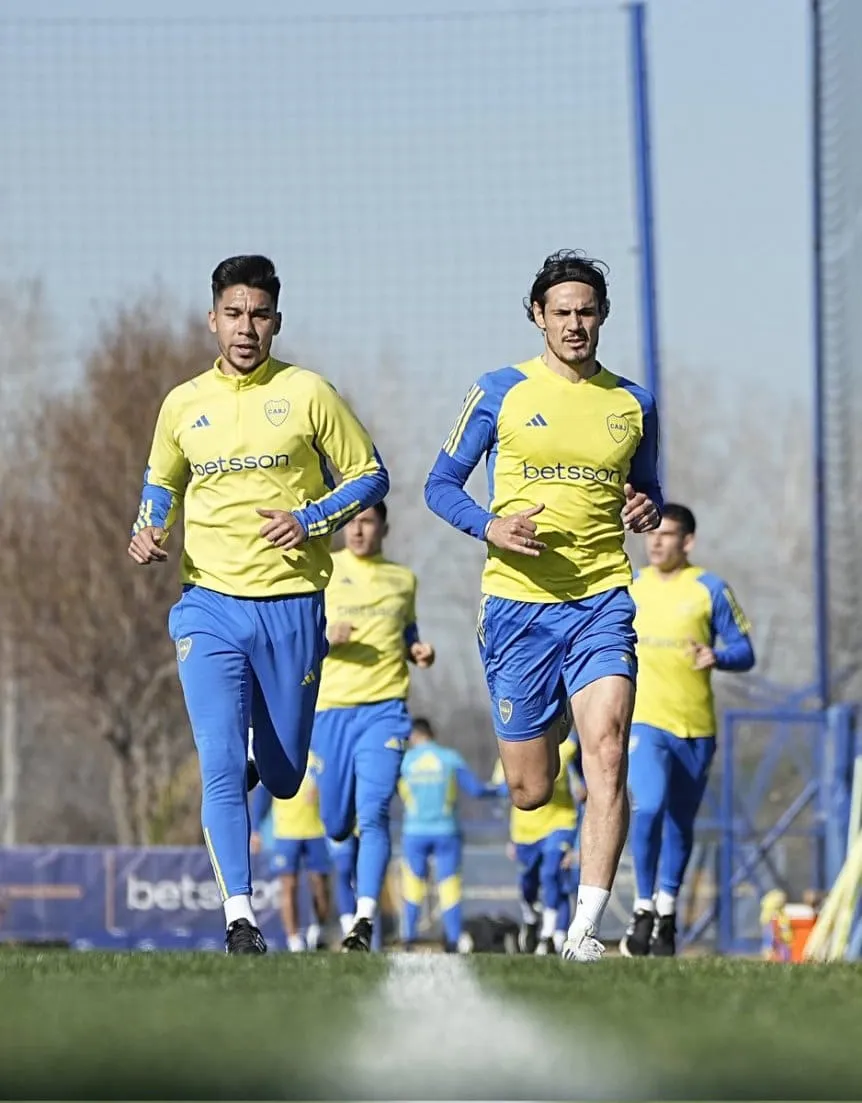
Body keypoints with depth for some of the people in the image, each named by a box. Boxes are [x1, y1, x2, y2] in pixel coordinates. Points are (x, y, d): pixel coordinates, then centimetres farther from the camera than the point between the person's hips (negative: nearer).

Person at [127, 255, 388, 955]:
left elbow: (370, 475, 5)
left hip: (292, 606, -1)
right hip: (209, 605, 1)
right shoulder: (184, 405, 7)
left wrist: (309, 520, -11)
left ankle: (263, 757, 47)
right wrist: (147, 532, 1)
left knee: (283, 778, 9)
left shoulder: (307, 393, 0)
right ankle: (240, 919, -12)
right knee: (221, 770, -14)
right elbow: (161, 484, 22)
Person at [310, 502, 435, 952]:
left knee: (373, 811, -18)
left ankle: (365, 919, -24)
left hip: (384, 708, 0)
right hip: (330, 706, 0)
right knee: (336, 825, 5)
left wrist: (418, 651, 6)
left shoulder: (403, 579, 14)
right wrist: (325, 636, -15)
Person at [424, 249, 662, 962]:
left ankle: (585, 930, -20)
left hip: (602, 603, 1)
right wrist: (490, 528, -13)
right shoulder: (500, 393, 2)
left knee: (607, 756, -19)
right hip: (518, 602, -1)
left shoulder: (633, 403, 10)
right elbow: (441, 484, 6)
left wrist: (647, 510, -1)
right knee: (530, 793, 2)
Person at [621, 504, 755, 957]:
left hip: (695, 725, 0)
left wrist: (717, 657, -19)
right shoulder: (628, 587, 7)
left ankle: (667, 915, 24)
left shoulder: (710, 589, 1)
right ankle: (644, 908, -8)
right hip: (644, 719, 0)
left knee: (680, 823, 8)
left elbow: (744, 651, 1)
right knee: (648, 808, -20)